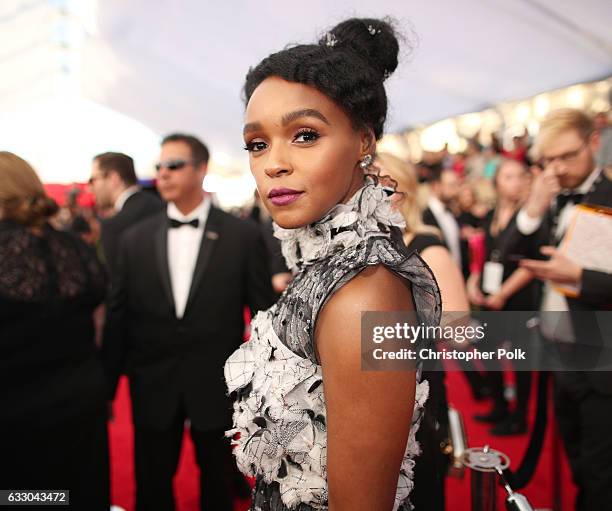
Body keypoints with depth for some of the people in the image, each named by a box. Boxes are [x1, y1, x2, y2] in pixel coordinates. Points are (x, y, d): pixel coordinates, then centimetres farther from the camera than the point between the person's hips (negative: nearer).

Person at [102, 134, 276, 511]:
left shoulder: (244, 235, -6)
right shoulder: (135, 239, 1)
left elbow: (264, 313, -4)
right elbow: (118, 315, 2)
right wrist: (107, 385, 2)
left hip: (216, 384, -1)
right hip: (152, 385, 2)